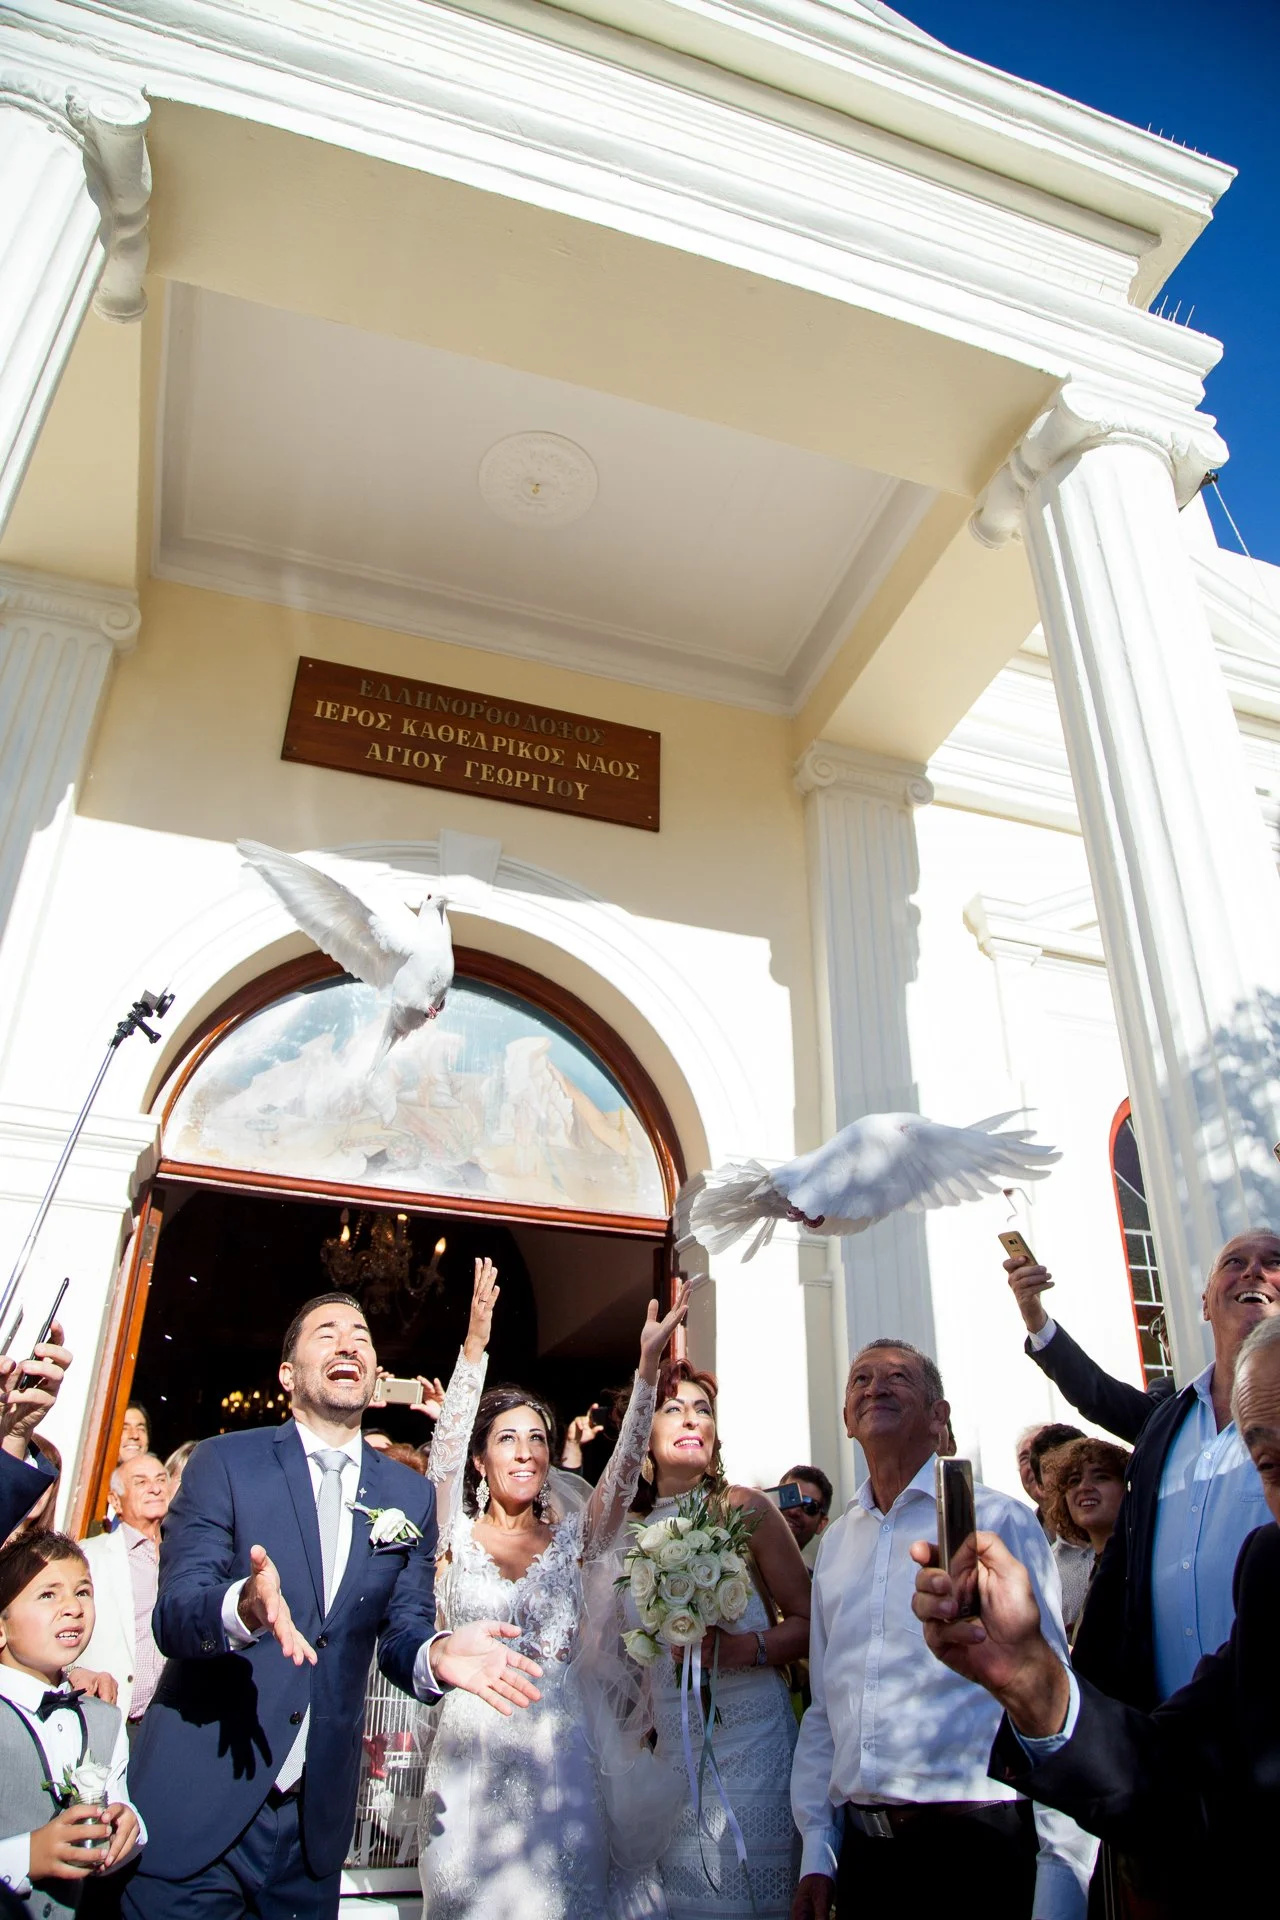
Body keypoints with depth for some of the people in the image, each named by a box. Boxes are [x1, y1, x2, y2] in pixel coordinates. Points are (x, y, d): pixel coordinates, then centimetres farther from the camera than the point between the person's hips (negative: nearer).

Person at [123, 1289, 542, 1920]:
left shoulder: (410, 1495, 5)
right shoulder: (224, 1461, -5)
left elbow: (400, 1631, 3)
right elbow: (172, 1614, -13)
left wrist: (436, 1654, -21)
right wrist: (243, 1606, -36)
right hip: (197, 1797, -3)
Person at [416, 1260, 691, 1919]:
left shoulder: (571, 1537, 5)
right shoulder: (457, 1535, 0)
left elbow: (624, 1468, -7)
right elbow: (445, 1449, -16)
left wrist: (650, 1360, -20)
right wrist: (475, 1343, -30)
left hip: (555, 1754, 2)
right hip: (469, 1753, -1)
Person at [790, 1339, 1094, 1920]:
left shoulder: (999, 1520, -7)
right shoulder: (836, 1543, 9)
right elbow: (824, 1706, 12)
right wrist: (816, 1853, 8)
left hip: (981, 1847, -5)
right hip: (862, 1852, 5)